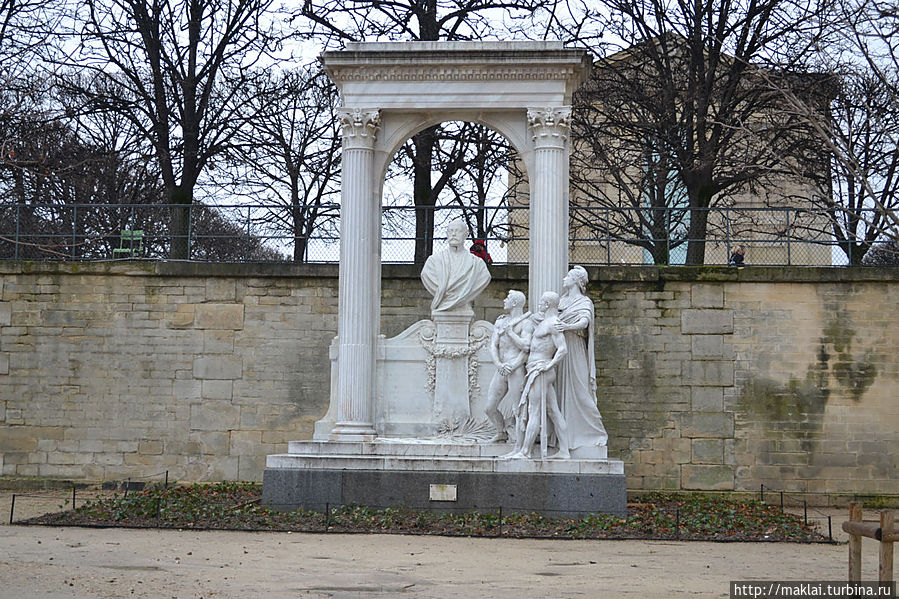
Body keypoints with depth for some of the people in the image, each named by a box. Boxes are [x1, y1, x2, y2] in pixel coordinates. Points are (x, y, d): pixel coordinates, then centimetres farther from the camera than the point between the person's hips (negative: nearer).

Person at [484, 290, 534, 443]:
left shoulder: (526, 323, -3)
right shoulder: (500, 322, 17)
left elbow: (526, 347, -17)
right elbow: (493, 346, 8)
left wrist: (509, 331, -11)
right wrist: (499, 365, -9)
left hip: (517, 371, -7)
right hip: (501, 371, 7)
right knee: (489, 408, 8)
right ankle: (501, 433, 30)